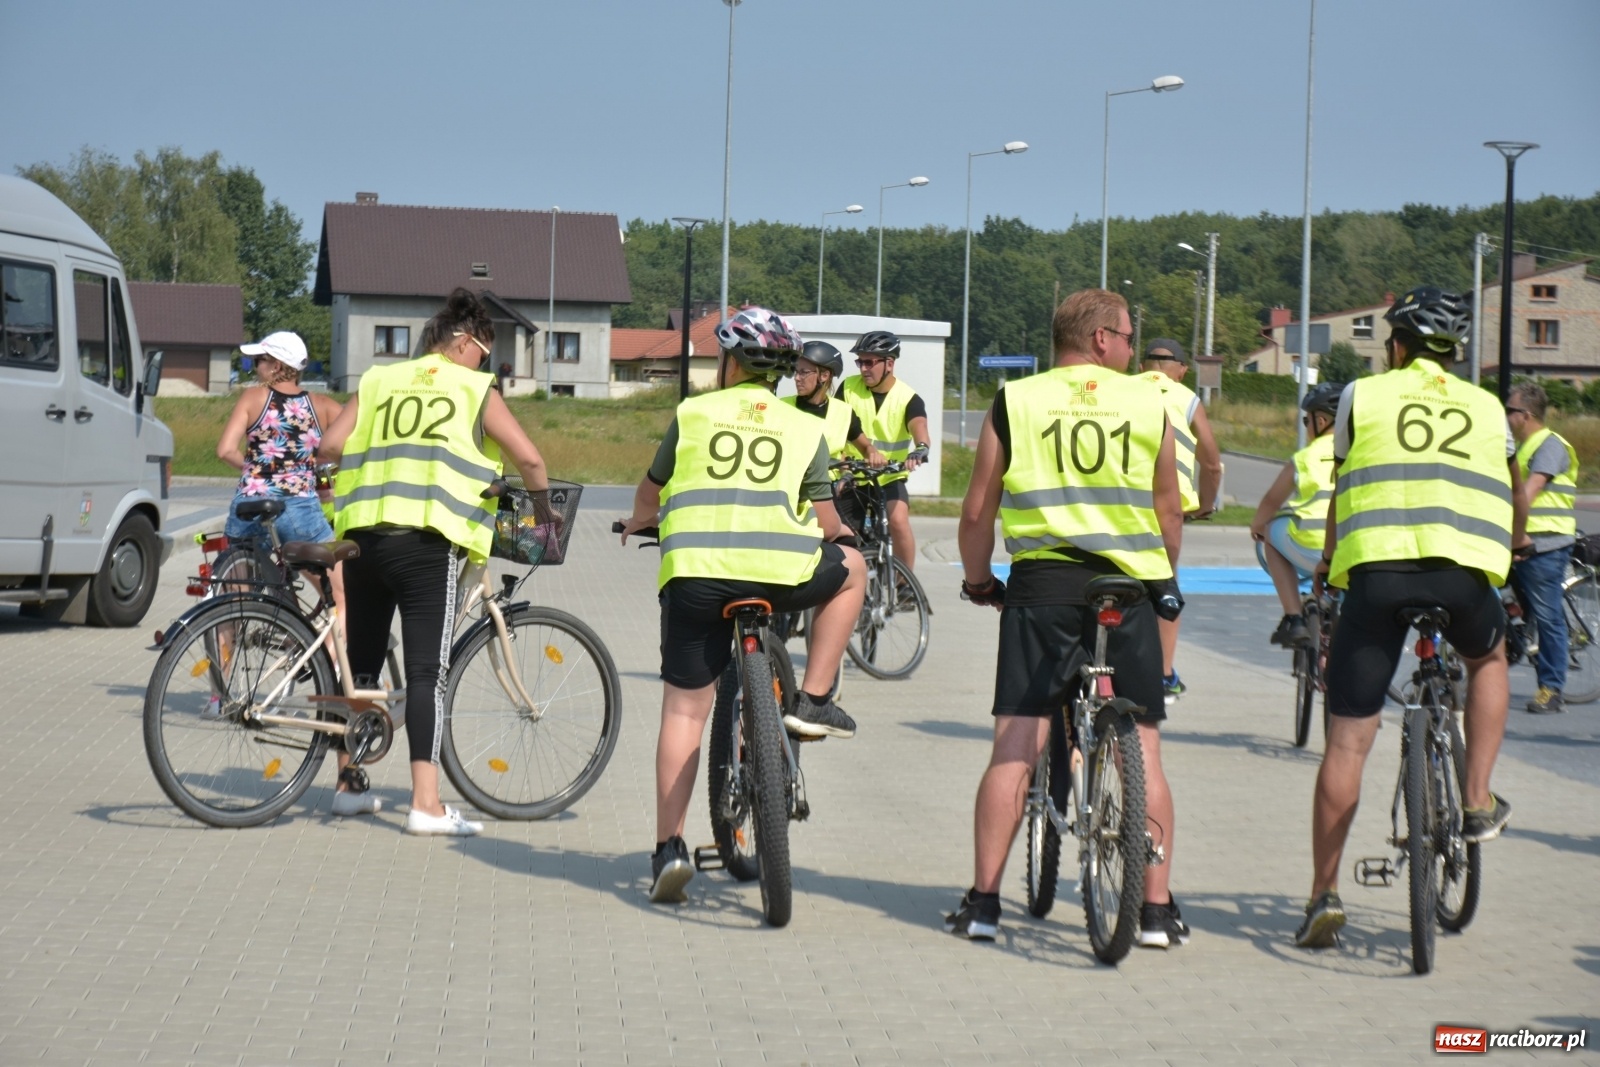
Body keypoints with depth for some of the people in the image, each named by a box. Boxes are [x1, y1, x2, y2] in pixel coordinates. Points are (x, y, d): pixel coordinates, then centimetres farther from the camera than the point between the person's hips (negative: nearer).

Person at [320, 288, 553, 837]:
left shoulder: (378, 381, 17)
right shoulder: (476, 390, 7)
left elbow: (331, 444, 7)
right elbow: (529, 458, 1)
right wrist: (543, 506, 18)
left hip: (363, 534, 4)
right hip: (427, 543, -4)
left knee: (360, 665, 15)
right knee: (426, 671, -6)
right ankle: (426, 803, -12)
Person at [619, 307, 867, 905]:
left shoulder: (692, 414, 16)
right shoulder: (806, 430, 16)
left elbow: (649, 494, 28)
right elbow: (826, 523, 16)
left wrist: (639, 523, 51)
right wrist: (820, 534, 41)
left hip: (694, 573, 1)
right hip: (783, 574, -1)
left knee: (684, 710, 9)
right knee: (850, 569, 30)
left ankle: (668, 848, 1)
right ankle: (813, 702, 22)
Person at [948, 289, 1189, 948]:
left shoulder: (1014, 403, 4)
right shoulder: (1148, 404, 6)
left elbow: (978, 510, 4)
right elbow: (1169, 509, 13)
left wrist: (976, 580, 19)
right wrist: (1163, 576, 30)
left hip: (1042, 582, 0)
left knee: (1015, 747, 2)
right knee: (1141, 751, 5)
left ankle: (983, 901, 2)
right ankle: (1156, 910, 7)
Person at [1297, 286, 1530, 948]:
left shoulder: (1362, 396, 15)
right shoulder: (1486, 407, 22)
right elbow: (1515, 502, 34)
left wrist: (1328, 560, 40)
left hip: (1376, 565, -1)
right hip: (1463, 570, 2)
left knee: (1346, 741, 4)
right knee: (1487, 659, 36)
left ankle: (1324, 895, 3)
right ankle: (1477, 804, 24)